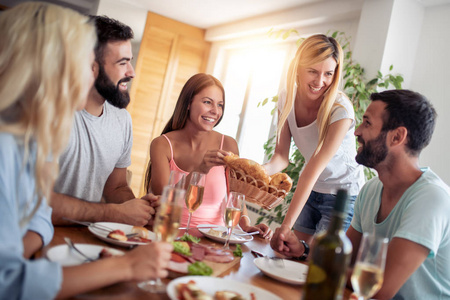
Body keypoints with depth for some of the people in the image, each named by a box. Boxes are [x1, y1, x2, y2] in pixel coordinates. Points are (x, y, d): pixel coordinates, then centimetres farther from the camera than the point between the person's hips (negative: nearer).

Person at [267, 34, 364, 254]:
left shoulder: (340, 110, -26)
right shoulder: (287, 99, -8)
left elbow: (314, 169, -30)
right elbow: (281, 157, -11)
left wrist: (286, 226, -32)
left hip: (342, 195, -5)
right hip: (309, 189, 5)